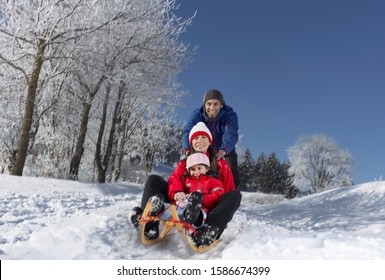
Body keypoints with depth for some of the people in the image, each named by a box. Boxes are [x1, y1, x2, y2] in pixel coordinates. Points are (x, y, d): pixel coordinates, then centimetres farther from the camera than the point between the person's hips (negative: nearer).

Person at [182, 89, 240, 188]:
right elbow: (187, 131, -37)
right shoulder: (197, 114, -22)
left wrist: (223, 151, -63)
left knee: (232, 179, -7)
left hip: (226, 152, 0)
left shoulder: (230, 115, -25)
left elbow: (231, 134, -42)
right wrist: (188, 149, -59)